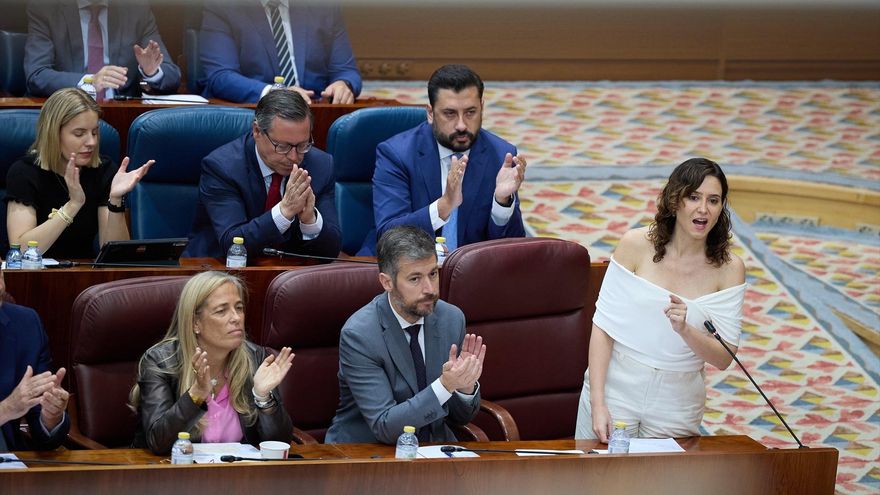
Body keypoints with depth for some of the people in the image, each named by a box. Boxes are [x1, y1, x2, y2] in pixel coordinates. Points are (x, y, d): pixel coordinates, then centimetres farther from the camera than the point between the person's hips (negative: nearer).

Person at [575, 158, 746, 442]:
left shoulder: (728, 269, -6)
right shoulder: (636, 246, -8)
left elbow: (724, 359, -7)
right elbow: (603, 326, -8)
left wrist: (684, 330, -26)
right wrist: (598, 404, -15)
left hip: (677, 405, 1)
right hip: (616, 390, -1)